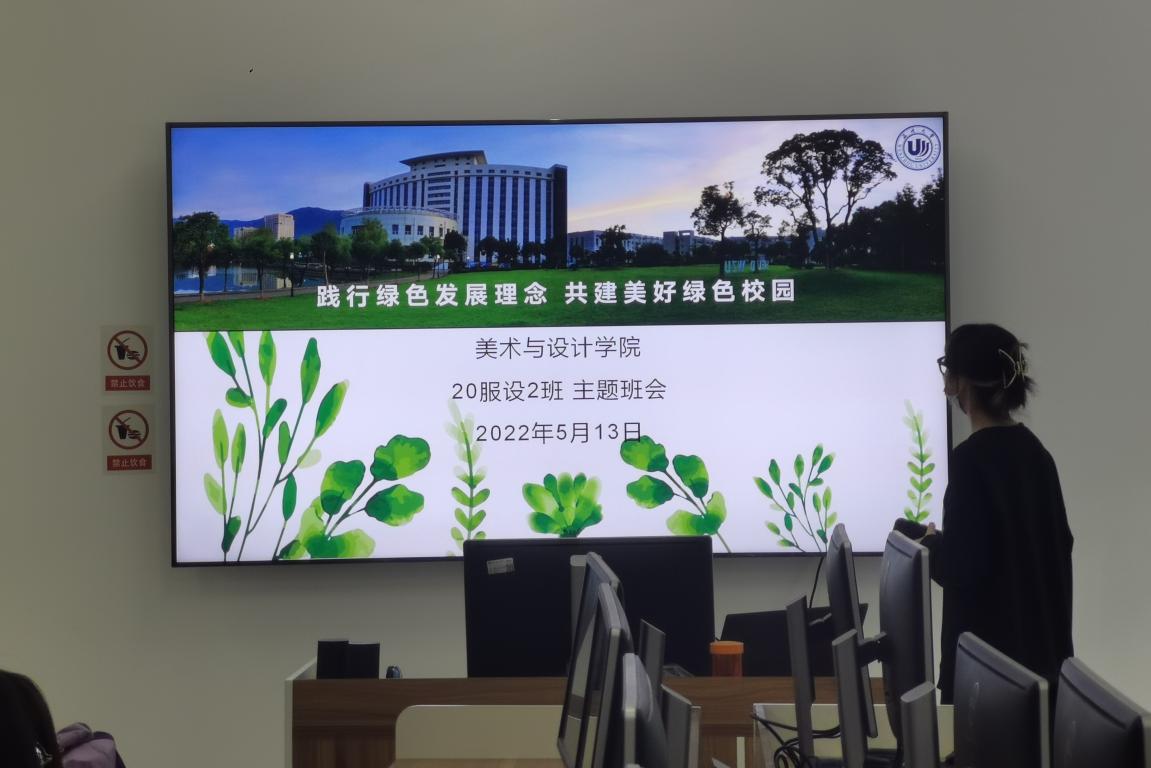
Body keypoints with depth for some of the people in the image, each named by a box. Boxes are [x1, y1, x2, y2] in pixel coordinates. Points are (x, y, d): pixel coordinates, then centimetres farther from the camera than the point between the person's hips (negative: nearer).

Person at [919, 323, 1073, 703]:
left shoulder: (971, 458, -19)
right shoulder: (1033, 450, 6)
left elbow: (963, 566, -21)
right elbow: (1059, 542, 13)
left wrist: (931, 544, 0)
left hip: (991, 645, -8)